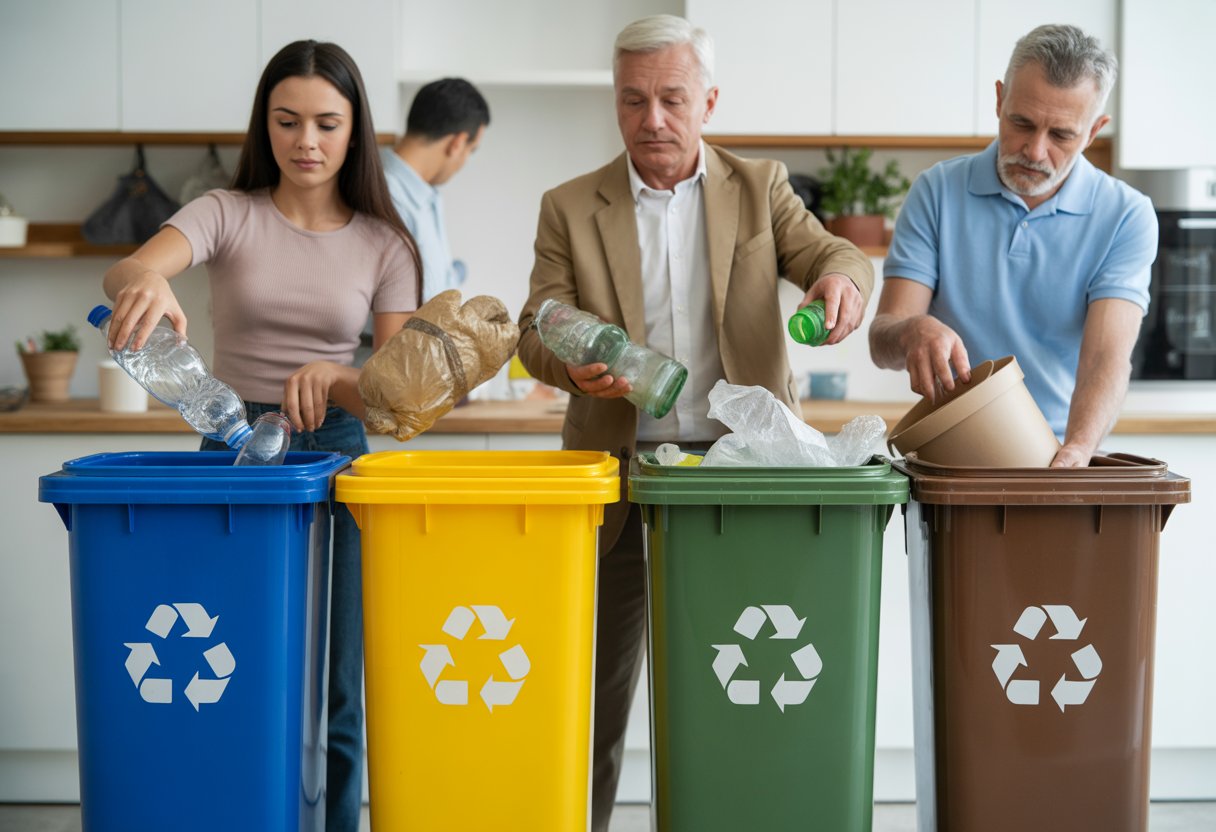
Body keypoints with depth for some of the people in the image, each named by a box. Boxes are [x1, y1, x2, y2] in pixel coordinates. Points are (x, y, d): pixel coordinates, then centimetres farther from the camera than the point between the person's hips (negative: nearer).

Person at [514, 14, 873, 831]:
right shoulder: (570, 209, 5)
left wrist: (841, 279, -29)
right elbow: (537, 329, 0)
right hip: (619, 477, 0)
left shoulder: (759, 188, 7)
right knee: (592, 692, 5)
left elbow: (837, 256, -4)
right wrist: (571, 361, -23)